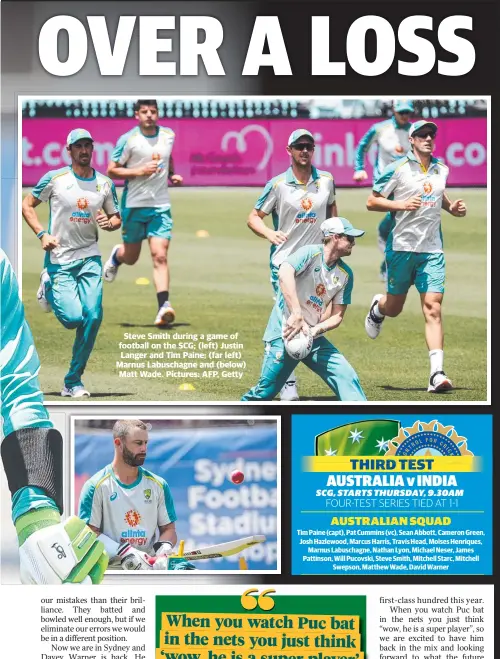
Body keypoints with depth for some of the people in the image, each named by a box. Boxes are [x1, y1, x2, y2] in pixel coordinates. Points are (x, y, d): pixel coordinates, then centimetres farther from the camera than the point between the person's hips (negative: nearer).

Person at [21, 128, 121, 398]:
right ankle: (49, 290, 22)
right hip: (59, 259, -3)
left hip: (89, 257, 3)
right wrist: (42, 234, -11)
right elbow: (26, 205, 3)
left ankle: (73, 381, 4)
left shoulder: (105, 183, 6)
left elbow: (117, 218, 15)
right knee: (73, 317, -15)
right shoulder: (55, 178, -4)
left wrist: (109, 223, -9)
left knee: (93, 316, -11)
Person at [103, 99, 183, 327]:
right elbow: (111, 171, -6)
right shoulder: (127, 140, -7)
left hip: (161, 206, 2)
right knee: (131, 257, 13)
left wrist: (172, 175, 8)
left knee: (160, 256, -12)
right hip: (133, 205, -2)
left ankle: (163, 307, -17)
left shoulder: (169, 135, 6)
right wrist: (139, 171, -18)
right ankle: (116, 255, 50)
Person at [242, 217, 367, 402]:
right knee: (266, 390, -6)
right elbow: (285, 273, -33)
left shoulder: (345, 274, 5)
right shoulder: (310, 253, -13)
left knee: (346, 376, -6)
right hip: (285, 333, -6)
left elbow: (337, 315, 6)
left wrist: (316, 330, -15)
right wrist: (296, 315, -40)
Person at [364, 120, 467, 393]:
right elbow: (371, 202, -3)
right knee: (394, 308, 10)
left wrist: (452, 207, 10)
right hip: (402, 247, -2)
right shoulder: (397, 169, -4)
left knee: (433, 309, -9)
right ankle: (377, 306, 49)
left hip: (432, 250, 3)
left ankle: (437, 374, -14)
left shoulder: (441, 169, 10)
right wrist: (401, 204, -18)